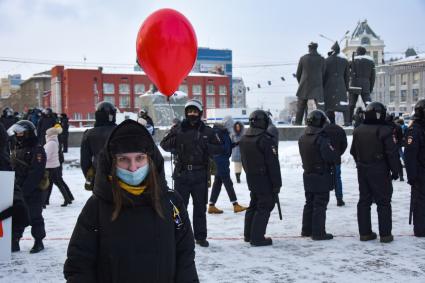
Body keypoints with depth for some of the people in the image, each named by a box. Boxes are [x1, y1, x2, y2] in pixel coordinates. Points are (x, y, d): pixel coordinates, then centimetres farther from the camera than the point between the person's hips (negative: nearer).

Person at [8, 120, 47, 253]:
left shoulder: (37, 150, -12)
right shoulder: (17, 150, 15)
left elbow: (36, 173, -21)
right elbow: (11, 168, 19)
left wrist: (25, 188, -24)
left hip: (33, 191, -8)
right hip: (17, 190, 8)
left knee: (35, 217, 2)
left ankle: (38, 241, 14)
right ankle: (14, 241, 17)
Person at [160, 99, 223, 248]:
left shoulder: (207, 131, 5)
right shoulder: (177, 130, 3)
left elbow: (220, 147, 6)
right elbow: (164, 144, 7)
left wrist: (207, 147, -13)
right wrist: (174, 143, -14)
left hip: (200, 175, 1)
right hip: (181, 174, -1)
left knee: (200, 207, 9)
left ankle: (200, 236, 20)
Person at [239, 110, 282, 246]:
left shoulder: (243, 139, 7)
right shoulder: (265, 140, -19)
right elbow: (273, 164, -18)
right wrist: (277, 184, -13)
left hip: (251, 179, 8)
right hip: (265, 180, -8)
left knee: (253, 205, 19)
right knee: (264, 207, 0)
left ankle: (248, 235, 27)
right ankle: (257, 238, 0)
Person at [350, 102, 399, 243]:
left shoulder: (358, 131, 5)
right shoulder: (384, 130, -15)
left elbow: (354, 152, 12)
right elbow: (392, 153, -14)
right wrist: (395, 171, -4)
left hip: (362, 171, 6)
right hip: (380, 172, -5)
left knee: (364, 201, 11)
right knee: (383, 202, 2)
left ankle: (365, 232, 14)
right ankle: (385, 234, 4)